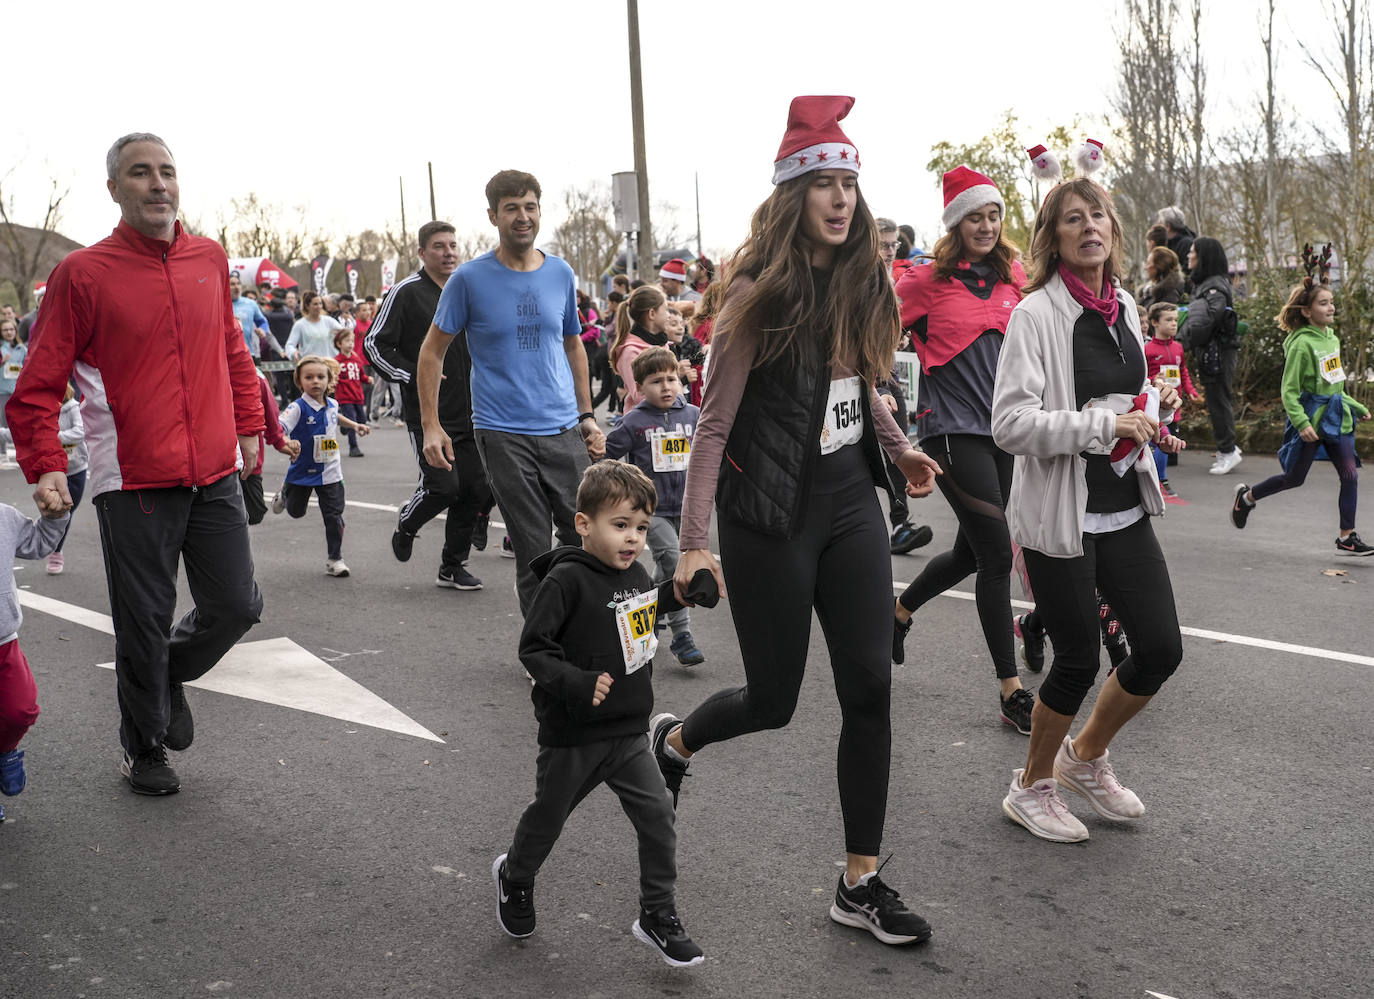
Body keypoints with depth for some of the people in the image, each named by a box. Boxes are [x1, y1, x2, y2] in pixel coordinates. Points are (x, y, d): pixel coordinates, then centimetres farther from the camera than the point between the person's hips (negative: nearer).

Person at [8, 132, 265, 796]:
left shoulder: (210, 260, 7)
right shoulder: (83, 273, -6)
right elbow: (39, 385, -5)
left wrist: (249, 426, 16)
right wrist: (46, 466, -16)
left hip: (215, 474, 4)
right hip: (133, 483, -4)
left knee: (236, 606, 6)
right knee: (144, 627, 5)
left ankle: (170, 675, 38)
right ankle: (141, 746, 29)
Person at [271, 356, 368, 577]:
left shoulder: (331, 404, 0)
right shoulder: (298, 408, -19)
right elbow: (279, 428, -35)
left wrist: (354, 425, 20)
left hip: (330, 473, 3)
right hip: (302, 472, -3)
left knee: (334, 518, 0)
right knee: (296, 512, 18)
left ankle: (334, 559, 13)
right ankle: (285, 493, 53)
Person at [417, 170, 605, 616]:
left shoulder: (561, 274, 9)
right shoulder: (470, 278, -2)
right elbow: (432, 351, 4)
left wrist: (588, 416, 14)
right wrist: (431, 426, -4)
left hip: (563, 431, 3)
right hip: (502, 435, -3)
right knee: (534, 554, -1)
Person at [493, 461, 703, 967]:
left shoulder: (635, 574, 3)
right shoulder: (566, 579, -19)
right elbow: (533, 646, -21)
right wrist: (577, 683, -33)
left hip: (628, 734, 5)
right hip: (572, 737, -5)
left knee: (657, 816, -2)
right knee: (548, 817, 15)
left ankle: (658, 915, 12)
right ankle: (514, 876, 44)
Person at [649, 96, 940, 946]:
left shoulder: (861, 280, 4)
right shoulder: (761, 293, -14)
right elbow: (715, 423, -14)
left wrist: (899, 447, 16)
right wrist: (697, 540, -16)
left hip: (850, 501, 6)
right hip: (772, 516, -5)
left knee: (870, 688, 1)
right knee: (773, 700, 6)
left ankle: (861, 883, 14)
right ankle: (674, 741, 41)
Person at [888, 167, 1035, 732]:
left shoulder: (1013, 277, 9)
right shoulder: (928, 282, -6)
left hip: (1002, 431, 6)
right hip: (954, 431, -6)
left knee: (970, 553, 15)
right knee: (997, 555, -10)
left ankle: (899, 612, 43)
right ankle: (1012, 694, -2)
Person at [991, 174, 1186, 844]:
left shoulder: (1123, 307, 9)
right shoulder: (1037, 313, -13)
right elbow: (1011, 424, -22)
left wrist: (1154, 409, 4)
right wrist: (1106, 424, -25)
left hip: (1126, 510, 7)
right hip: (1060, 513, -7)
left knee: (1161, 649, 6)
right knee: (1078, 660, 2)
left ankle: (1087, 757, 32)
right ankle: (1032, 787, 27)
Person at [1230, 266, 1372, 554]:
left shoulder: (1332, 339, 9)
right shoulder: (1301, 344, -16)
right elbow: (1289, 392, -17)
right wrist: (1302, 423, -26)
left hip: (1335, 416, 7)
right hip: (1310, 418, -7)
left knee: (1350, 475, -3)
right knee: (1294, 478, 7)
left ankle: (1347, 538, 3)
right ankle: (1247, 496, 32)